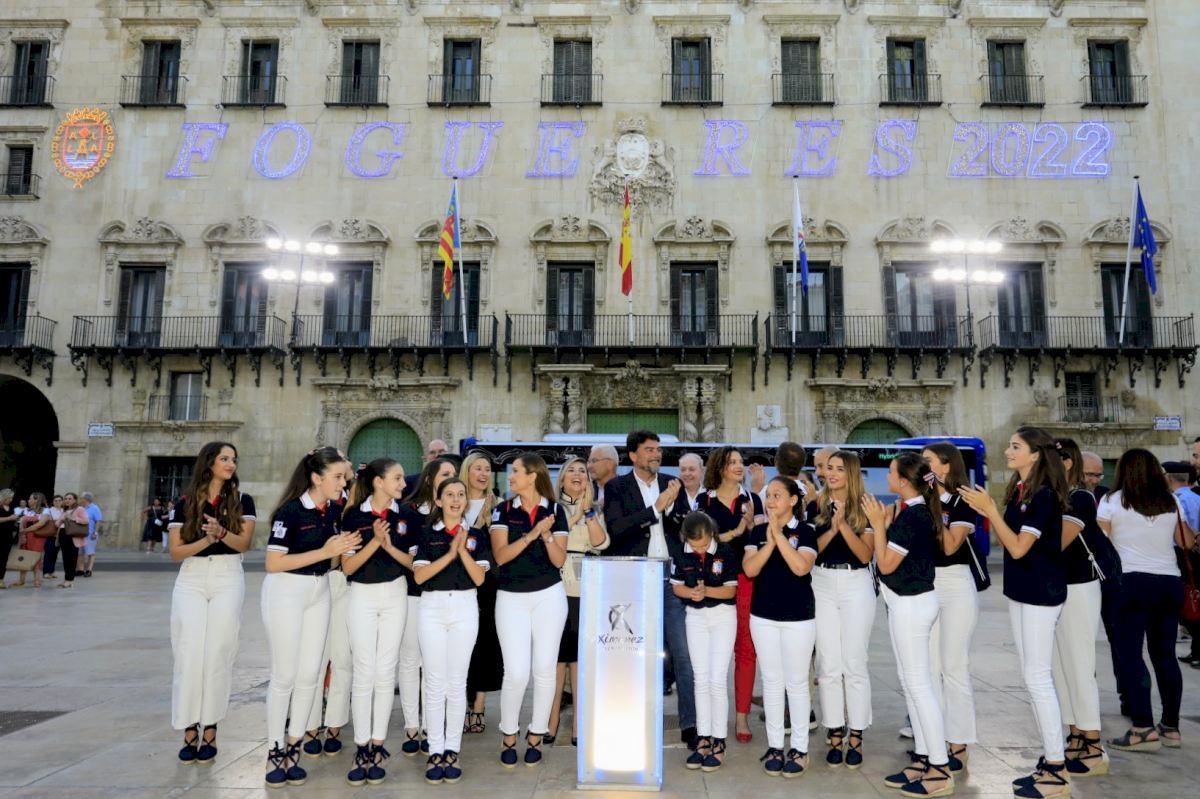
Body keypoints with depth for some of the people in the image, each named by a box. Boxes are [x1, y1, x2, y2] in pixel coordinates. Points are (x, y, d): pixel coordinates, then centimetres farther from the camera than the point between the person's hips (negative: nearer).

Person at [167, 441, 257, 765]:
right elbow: (175, 553, -1)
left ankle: (210, 731, 7)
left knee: (218, 653, -2)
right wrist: (206, 539, -17)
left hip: (228, 580, 0)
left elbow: (244, 543, -6)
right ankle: (189, 731, 5)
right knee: (189, 654, -4)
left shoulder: (242, 500, 4)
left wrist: (221, 532, -26)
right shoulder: (184, 504, 4)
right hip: (190, 581, 1)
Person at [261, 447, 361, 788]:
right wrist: (325, 551, -23)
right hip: (286, 592, -6)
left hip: (319, 592, 6)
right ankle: (274, 750, 14)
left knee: (310, 674, 7)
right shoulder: (291, 511, -18)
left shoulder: (333, 510, 2)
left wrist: (345, 546, -3)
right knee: (285, 674, 0)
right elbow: (273, 563, -21)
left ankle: (293, 747, 19)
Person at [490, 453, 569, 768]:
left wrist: (547, 534, -19)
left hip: (549, 596, 1)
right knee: (516, 672, -5)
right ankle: (509, 735, 18)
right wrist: (531, 534, -22)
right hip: (511, 598, 0)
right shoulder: (503, 510, 1)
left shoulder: (555, 510, 0)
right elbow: (500, 555, -11)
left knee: (544, 669, 5)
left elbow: (559, 560, -3)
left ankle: (536, 735, 22)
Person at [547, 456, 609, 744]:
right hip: (557, 587, -2)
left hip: (586, 590, 2)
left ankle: (579, 725, 8)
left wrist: (588, 510, -9)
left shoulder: (594, 510, 15)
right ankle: (552, 724, 8)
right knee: (557, 654, -2)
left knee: (580, 656, 2)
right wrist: (576, 513, -8)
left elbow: (601, 543, -1)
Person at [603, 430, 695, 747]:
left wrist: (673, 504, -9)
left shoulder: (672, 485, 11)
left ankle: (690, 725, 10)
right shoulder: (616, 487, 1)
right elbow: (615, 528, -13)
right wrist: (656, 509, -15)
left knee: (683, 654, 1)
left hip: (670, 578, 2)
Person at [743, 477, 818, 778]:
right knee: (771, 681, 10)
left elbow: (801, 567, -21)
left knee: (796, 682, 5)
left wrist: (779, 533, -20)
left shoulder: (805, 530, -6)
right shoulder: (758, 531, 3)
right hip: (763, 615, 3)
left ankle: (800, 748, 16)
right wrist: (769, 541, -19)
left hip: (798, 616, -3)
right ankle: (774, 745, 20)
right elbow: (749, 569, -8)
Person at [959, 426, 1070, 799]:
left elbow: (1019, 548, -21)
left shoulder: (1044, 495, -17)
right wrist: (985, 510, -1)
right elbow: (1008, 541, 9)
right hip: (1021, 590, 9)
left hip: (1041, 592, -9)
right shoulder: (1019, 490, 8)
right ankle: (1050, 759, 24)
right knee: (1034, 677, 13)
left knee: (1039, 678, -4)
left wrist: (990, 509, -21)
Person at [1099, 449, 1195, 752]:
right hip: (1169, 582, 5)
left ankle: (1143, 729, -8)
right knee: (1165, 654, 14)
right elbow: (1187, 543, 20)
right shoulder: (1170, 502, 10)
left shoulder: (1112, 501, -2)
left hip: (1131, 581, -5)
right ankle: (1171, 726, 21)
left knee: (1131, 654, -3)